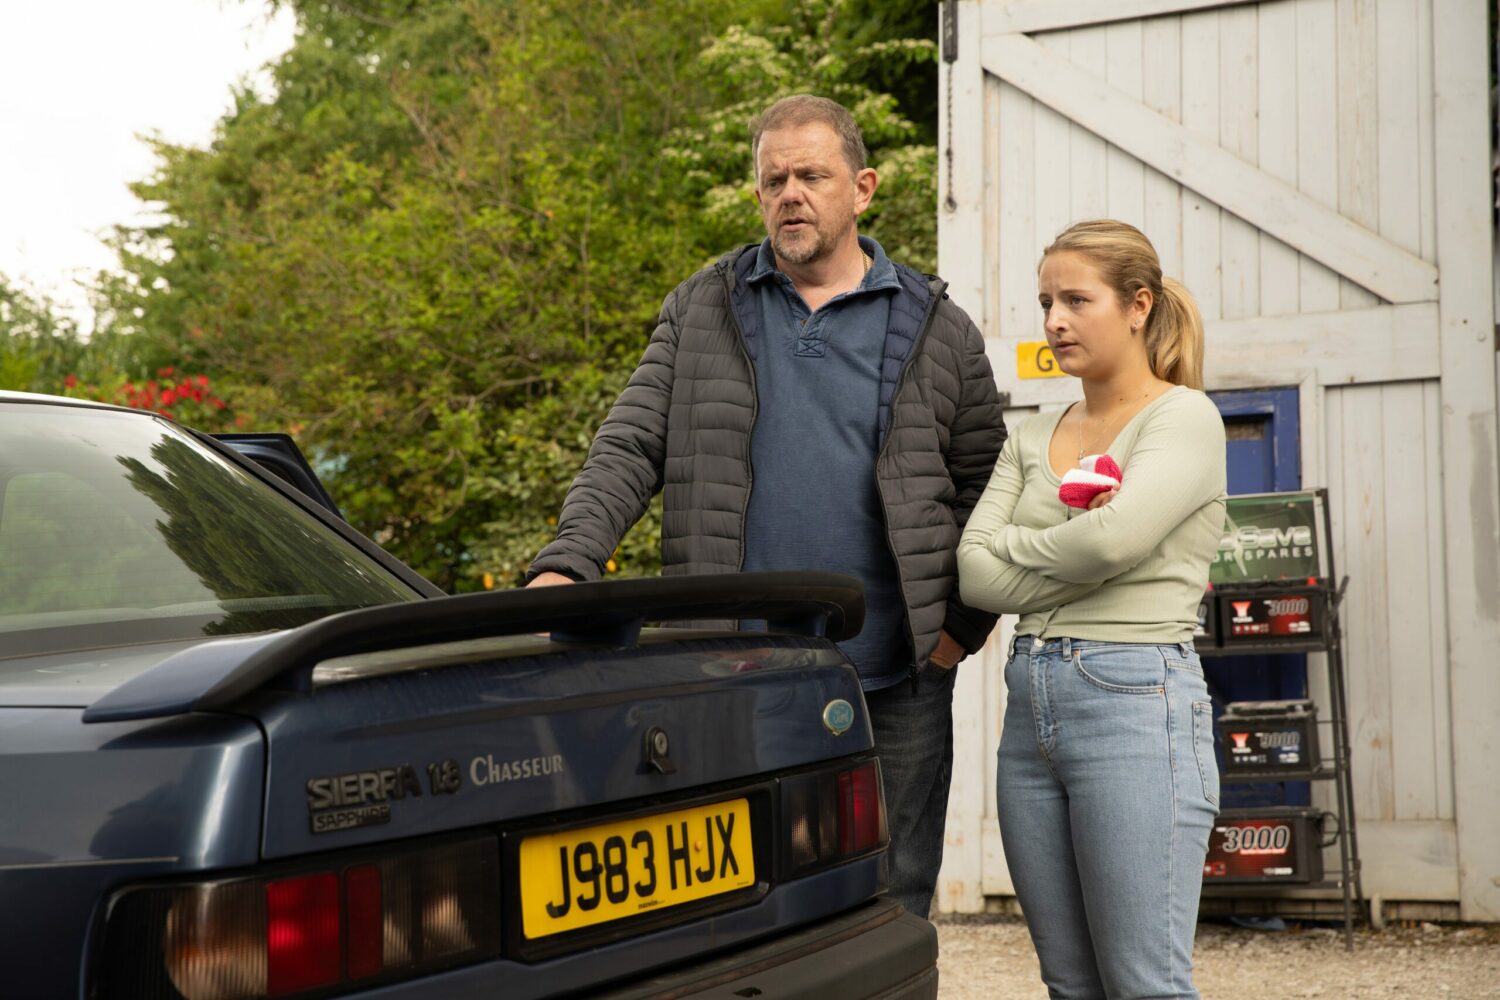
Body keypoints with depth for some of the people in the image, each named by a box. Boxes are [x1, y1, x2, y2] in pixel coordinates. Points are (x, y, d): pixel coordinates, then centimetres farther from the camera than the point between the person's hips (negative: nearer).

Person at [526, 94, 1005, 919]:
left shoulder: (936, 331, 7)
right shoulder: (701, 312, 9)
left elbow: (984, 491, 11)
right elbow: (629, 447, 2)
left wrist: (963, 624, 2)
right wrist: (566, 565, -13)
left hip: (893, 688, 0)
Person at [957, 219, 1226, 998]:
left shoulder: (1184, 416, -2)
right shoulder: (1034, 437, 16)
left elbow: (1112, 538, -19)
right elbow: (974, 573, 5)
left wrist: (1015, 542, -2)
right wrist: (1073, 545, -7)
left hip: (1137, 704, -6)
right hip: (1031, 706, 7)